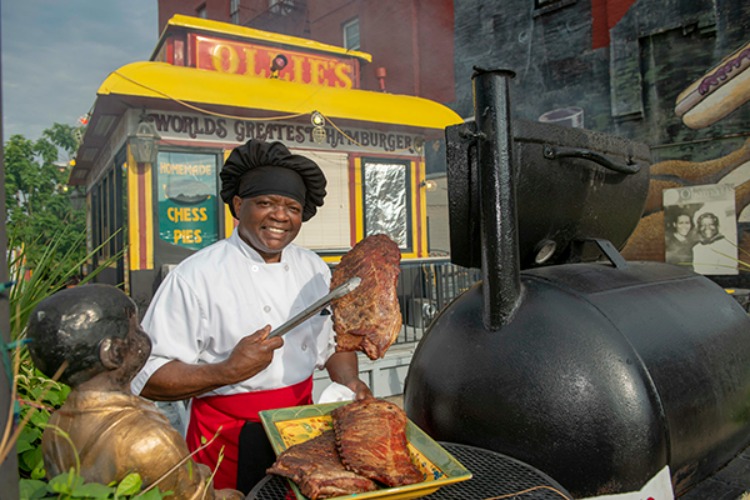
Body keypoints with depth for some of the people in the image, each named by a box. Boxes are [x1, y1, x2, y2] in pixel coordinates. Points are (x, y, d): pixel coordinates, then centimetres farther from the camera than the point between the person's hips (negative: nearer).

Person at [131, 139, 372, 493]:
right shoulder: (196, 276, -16)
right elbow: (147, 378, -17)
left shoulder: (314, 269, 2)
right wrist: (229, 371, -28)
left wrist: (349, 381, -5)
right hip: (227, 438, -5)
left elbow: (334, 342, 13)